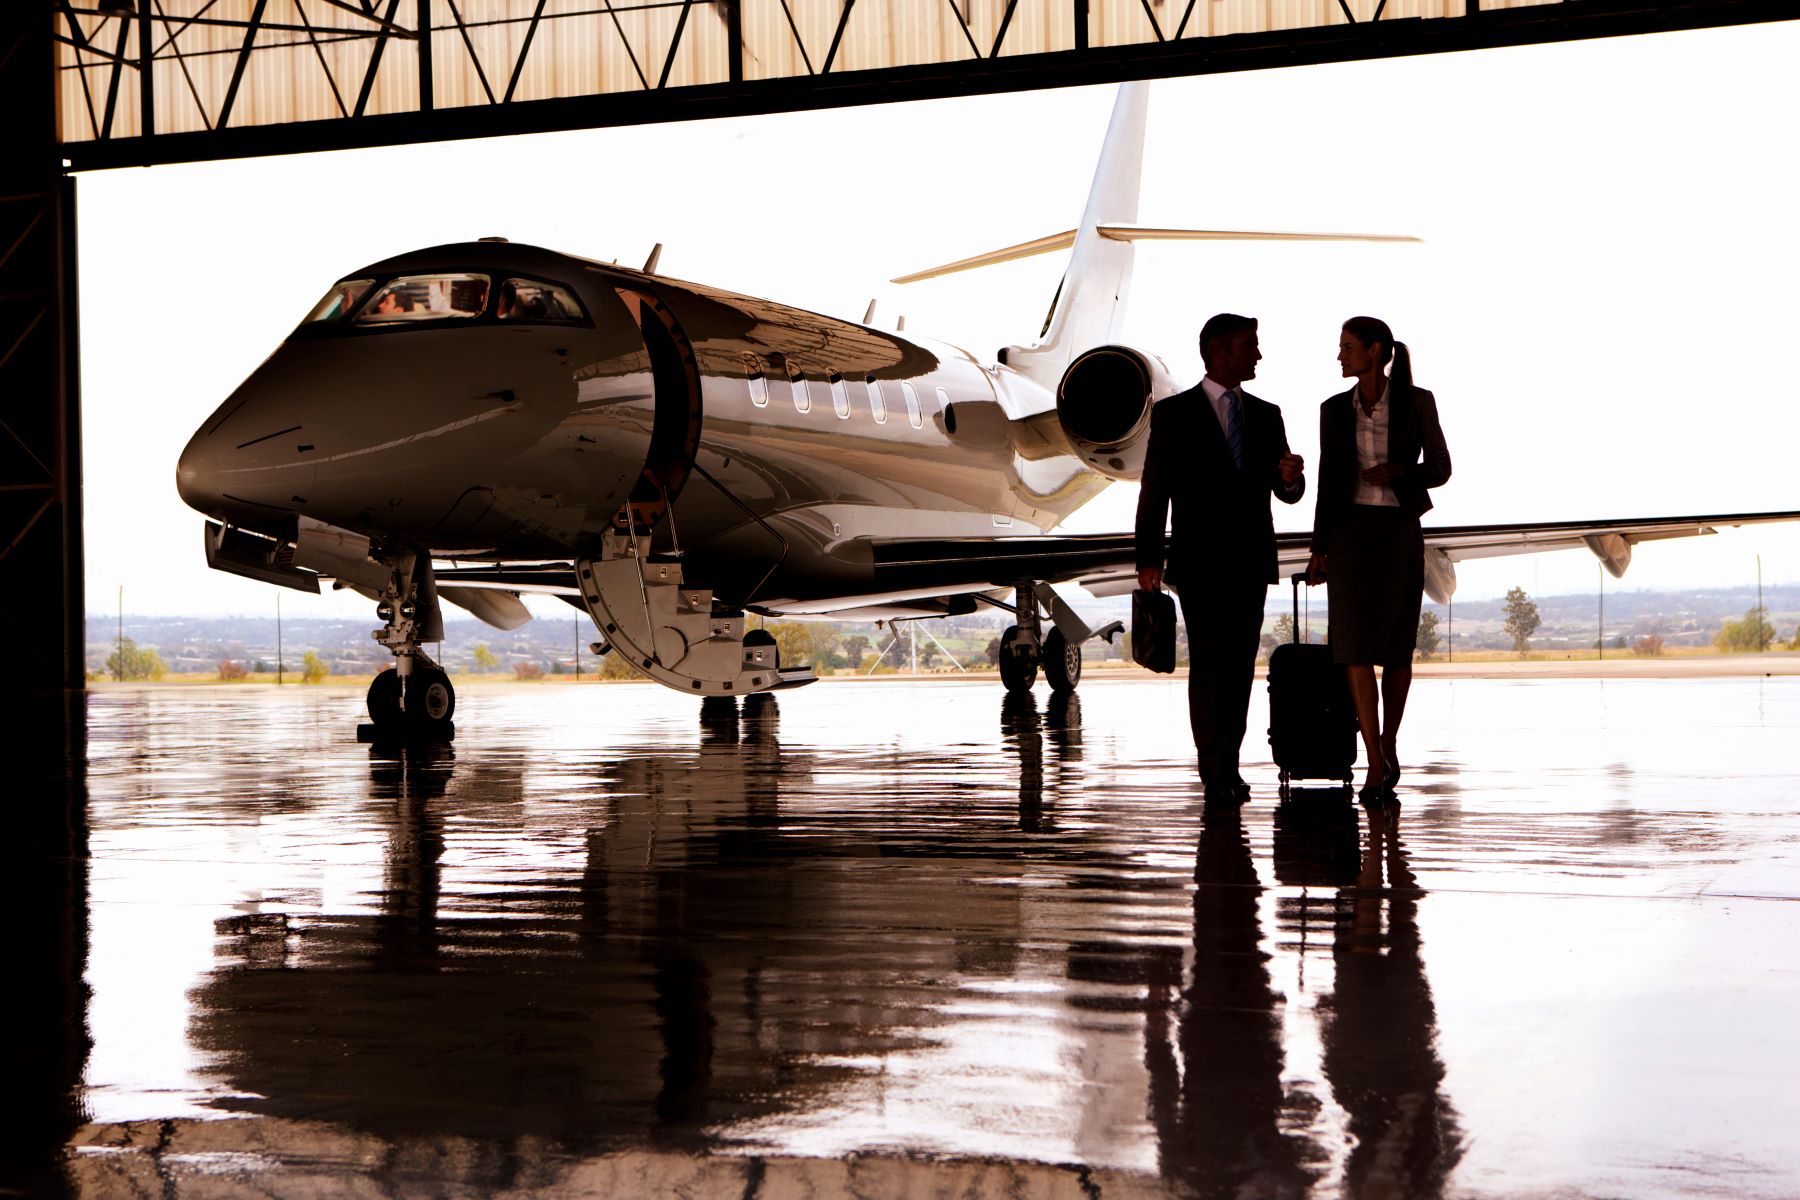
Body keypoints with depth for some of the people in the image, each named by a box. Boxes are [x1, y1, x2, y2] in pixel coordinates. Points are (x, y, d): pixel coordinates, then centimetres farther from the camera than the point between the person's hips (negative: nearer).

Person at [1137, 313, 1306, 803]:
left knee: (1240, 666, 5)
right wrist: (1149, 557, -9)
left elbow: (1286, 493, 11)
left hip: (1251, 561, 4)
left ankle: (1227, 769, 12)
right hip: (1200, 561, -4)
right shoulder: (1173, 414, 0)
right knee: (1208, 665, -9)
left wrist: (1290, 477, -13)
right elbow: (1155, 490, -2)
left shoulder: (1266, 415, 12)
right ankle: (1216, 772, -8)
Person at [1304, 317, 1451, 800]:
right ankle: (1376, 766, -7)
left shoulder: (1417, 402, -1)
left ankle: (1388, 744, 29)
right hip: (1350, 533, 1)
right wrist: (1319, 550, 4)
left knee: (1396, 647, 4)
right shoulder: (1334, 410, 6)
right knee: (1356, 646, -9)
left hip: (1401, 532, -1)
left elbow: (1439, 469, 2)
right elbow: (1328, 482, 8)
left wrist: (1396, 472, -18)